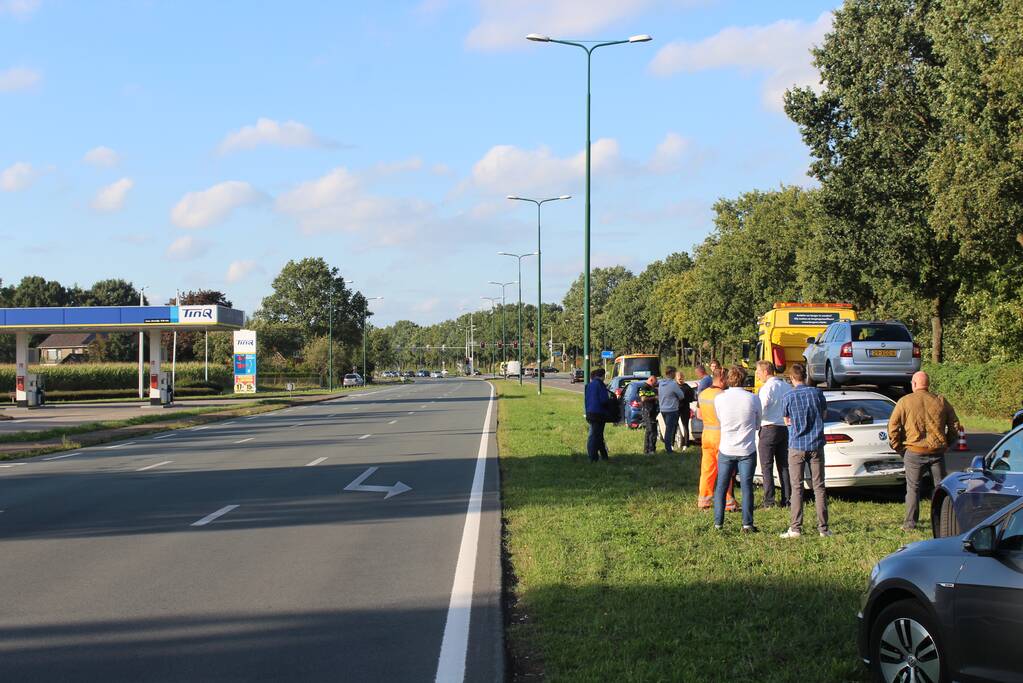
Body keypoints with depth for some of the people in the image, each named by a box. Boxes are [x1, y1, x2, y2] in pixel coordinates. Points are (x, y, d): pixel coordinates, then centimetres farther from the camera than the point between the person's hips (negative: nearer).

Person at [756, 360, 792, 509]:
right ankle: (786, 500, 10)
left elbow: (760, 411, -17)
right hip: (785, 429, 7)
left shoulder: (767, 388, -14)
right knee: (784, 466, 11)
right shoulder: (787, 386, 9)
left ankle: (769, 501, -6)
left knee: (767, 467, -1)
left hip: (769, 429, -7)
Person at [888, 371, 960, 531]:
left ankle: (910, 523, 7)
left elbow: (893, 427, -6)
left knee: (913, 488, 8)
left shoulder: (905, 402, -3)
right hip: (937, 451, 2)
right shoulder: (941, 401, 5)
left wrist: (898, 447, 5)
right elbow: (955, 425, 8)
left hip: (914, 452, -2)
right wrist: (946, 444, 18)